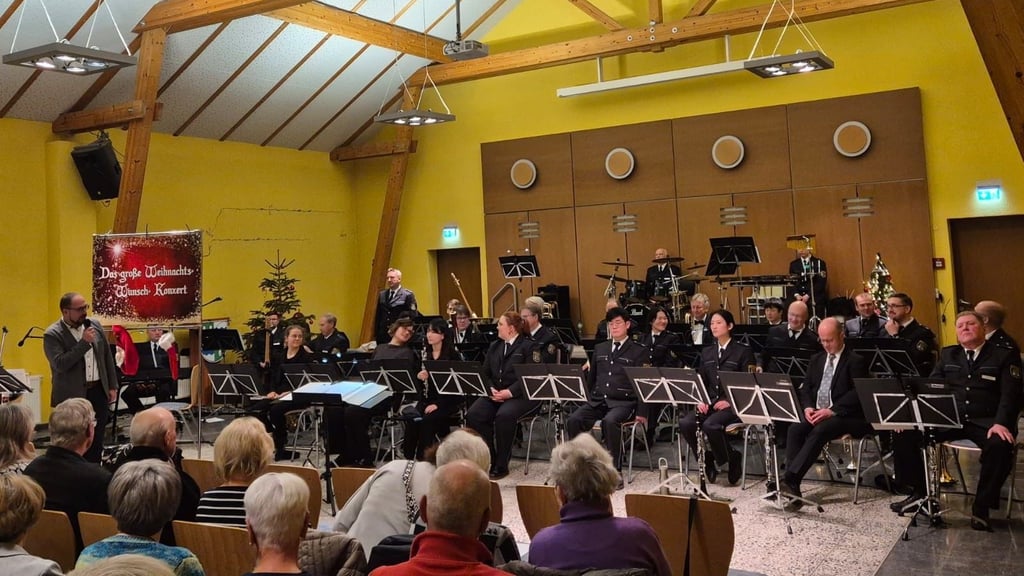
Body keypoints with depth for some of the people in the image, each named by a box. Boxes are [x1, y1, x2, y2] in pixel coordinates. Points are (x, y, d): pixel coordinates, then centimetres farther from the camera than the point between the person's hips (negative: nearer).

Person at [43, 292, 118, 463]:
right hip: (72, 396, -5)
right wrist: (84, 342, -22)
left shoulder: (95, 326, 6)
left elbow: (108, 357, 12)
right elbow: (60, 364, -23)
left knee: (97, 441, 10)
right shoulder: (53, 334, -11)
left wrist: (112, 386, 9)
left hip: (98, 391, 5)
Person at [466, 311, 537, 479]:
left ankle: (501, 465, -20)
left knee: (504, 415, -35)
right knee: (473, 415, -22)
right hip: (495, 394, 6)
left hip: (521, 395, -6)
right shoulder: (494, 346, 21)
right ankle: (487, 460, -11)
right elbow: (485, 373, 16)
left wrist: (509, 392, -20)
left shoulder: (529, 346, 0)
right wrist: (491, 389, -6)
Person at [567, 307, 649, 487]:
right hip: (598, 400, 4)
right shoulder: (600, 348, 22)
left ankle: (615, 472, -24)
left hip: (624, 402, -4)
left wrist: (642, 412, -8)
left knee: (610, 421, -37)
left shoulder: (639, 351, 7)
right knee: (573, 420, -24)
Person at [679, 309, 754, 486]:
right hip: (710, 403, 5)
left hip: (733, 405, -5)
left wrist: (730, 401, -17)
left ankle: (732, 459, -7)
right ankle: (706, 461, -4)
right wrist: (701, 400, -3)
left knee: (710, 424, -35)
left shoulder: (743, 352, 2)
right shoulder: (706, 352, 19)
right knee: (685, 423, -25)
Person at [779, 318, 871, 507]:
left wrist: (832, 410, -23)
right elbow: (806, 388, 17)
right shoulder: (816, 359, 20)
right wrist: (808, 407, -5)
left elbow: (858, 394, -11)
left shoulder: (856, 361, 0)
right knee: (795, 429, -25)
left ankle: (789, 479, -41)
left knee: (819, 431, -34)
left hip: (844, 416, -5)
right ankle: (792, 484, -31)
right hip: (816, 413, 5)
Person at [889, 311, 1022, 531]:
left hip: (985, 422, -4)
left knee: (1000, 445, -37)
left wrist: (1001, 423, -24)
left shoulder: (1005, 356, 6)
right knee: (904, 434, -17)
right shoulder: (947, 354, 19)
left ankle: (981, 507, -20)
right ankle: (919, 491, -2)